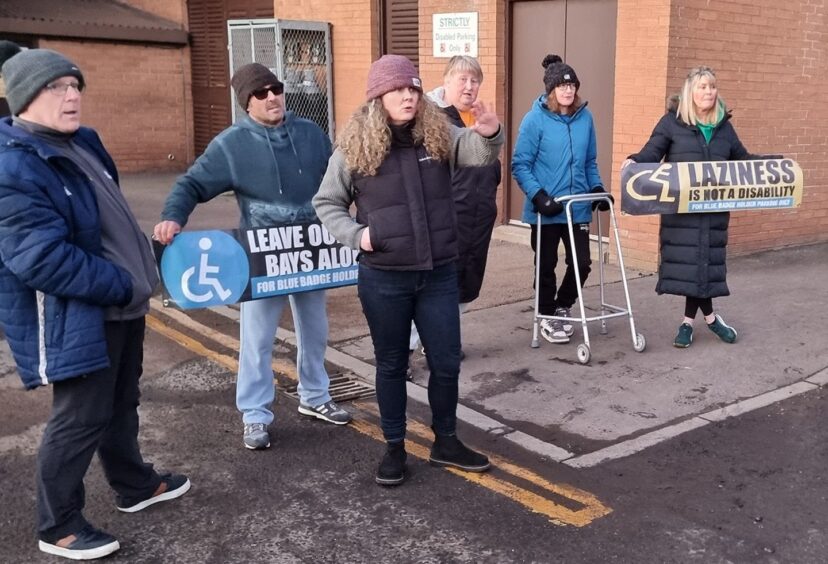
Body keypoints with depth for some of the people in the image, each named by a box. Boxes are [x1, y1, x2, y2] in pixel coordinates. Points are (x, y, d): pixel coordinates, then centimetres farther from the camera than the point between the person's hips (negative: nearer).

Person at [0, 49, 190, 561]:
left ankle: (135, 485, 42)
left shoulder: (83, 143, 7)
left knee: (121, 403, 23)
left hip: (119, 304, 9)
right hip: (74, 317, -9)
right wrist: (123, 286, -22)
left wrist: (137, 277, 12)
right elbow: (43, 260, -29)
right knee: (81, 418, 2)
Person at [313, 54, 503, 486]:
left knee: (446, 362, 11)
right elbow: (326, 203, 4)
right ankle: (394, 448, 29)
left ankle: (445, 442, 32)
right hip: (384, 278, -2)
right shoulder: (354, 147, -5)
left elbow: (479, 154, -16)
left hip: (439, 275, 2)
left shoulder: (439, 136, 0)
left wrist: (489, 133, -39)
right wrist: (355, 235, -13)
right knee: (391, 365, 12)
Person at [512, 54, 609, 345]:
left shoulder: (584, 117, 5)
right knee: (546, 265, 7)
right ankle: (547, 316, 28)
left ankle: (562, 307, 29)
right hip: (545, 209, -4)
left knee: (581, 263, 3)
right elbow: (520, 165, -9)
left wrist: (597, 188, 2)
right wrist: (538, 195, -19)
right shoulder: (535, 119, -9)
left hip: (578, 207, 4)